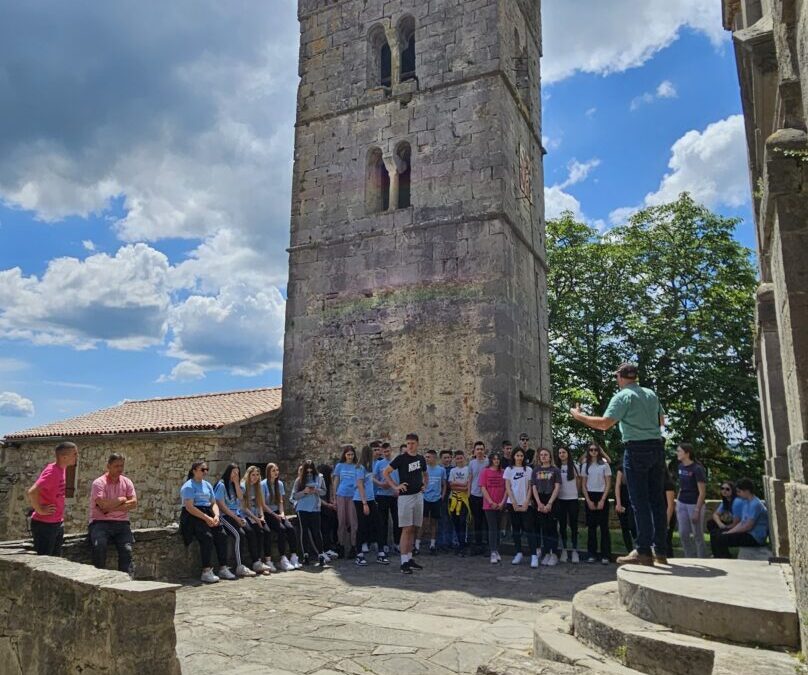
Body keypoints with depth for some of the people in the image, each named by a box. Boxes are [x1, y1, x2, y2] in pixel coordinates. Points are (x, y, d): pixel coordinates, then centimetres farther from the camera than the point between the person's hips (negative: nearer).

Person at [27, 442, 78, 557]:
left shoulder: (62, 469, 6)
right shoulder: (52, 472, -21)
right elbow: (31, 493, -32)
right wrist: (40, 510, -21)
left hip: (58, 524, 9)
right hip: (45, 525, -9)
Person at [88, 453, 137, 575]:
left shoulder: (127, 482, 11)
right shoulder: (99, 483, -2)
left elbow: (133, 503, -2)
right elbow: (103, 505, -18)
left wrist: (111, 508, -11)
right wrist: (121, 500, -3)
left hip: (121, 523, 3)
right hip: (100, 522, -3)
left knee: (127, 549, -19)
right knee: (99, 545, -30)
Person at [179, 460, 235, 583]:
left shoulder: (207, 485, 18)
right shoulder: (188, 486, -5)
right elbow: (189, 507, -15)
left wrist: (216, 515, -5)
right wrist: (206, 518, -21)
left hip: (207, 513, 7)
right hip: (192, 516, -7)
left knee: (222, 535, -15)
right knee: (207, 537, -29)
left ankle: (223, 569, -11)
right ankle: (206, 572, -26)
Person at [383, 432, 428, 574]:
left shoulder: (421, 459, 9)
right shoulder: (401, 458, -7)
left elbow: (425, 474, 27)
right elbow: (386, 472, -6)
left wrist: (425, 485, 10)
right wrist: (395, 486, -12)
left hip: (418, 496, 6)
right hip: (405, 496, -6)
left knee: (413, 529, 11)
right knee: (406, 529, -8)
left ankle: (410, 559, 19)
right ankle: (404, 562, -5)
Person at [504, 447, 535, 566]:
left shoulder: (528, 470, 5)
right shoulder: (509, 469, 5)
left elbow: (530, 487, 3)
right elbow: (507, 487, 1)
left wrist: (526, 502, -8)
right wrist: (514, 503, -8)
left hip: (526, 504, -1)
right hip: (512, 503, 1)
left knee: (529, 528, -7)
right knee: (516, 528, 7)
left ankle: (534, 555, -8)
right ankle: (518, 553, 15)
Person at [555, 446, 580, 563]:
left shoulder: (574, 467, 2)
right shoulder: (556, 468, 5)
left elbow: (578, 482, 10)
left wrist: (574, 491, 7)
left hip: (573, 499, -1)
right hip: (560, 499, 1)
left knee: (573, 524, 1)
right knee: (562, 524, 5)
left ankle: (574, 550, 6)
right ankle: (564, 549, 13)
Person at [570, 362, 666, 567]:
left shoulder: (623, 396, -8)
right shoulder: (651, 394, 13)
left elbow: (605, 424, -17)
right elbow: (662, 421, 25)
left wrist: (578, 416, -7)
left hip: (637, 449, -7)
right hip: (657, 446, 7)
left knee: (640, 501, -4)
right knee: (657, 499, 10)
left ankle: (644, 551, -3)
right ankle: (660, 550, 15)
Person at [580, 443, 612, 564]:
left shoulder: (604, 464, 1)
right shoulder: (585, 465, 8)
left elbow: (608, 484, -1)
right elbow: (583, 485, 7)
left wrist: (602, 500, -9)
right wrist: (588, 500, -3)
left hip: (602, 496, -2)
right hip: (589, 496, 2)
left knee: (604, 526, -3)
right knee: (591, 526, 3)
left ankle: (605, 555, 0)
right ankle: (592, 554, 8)